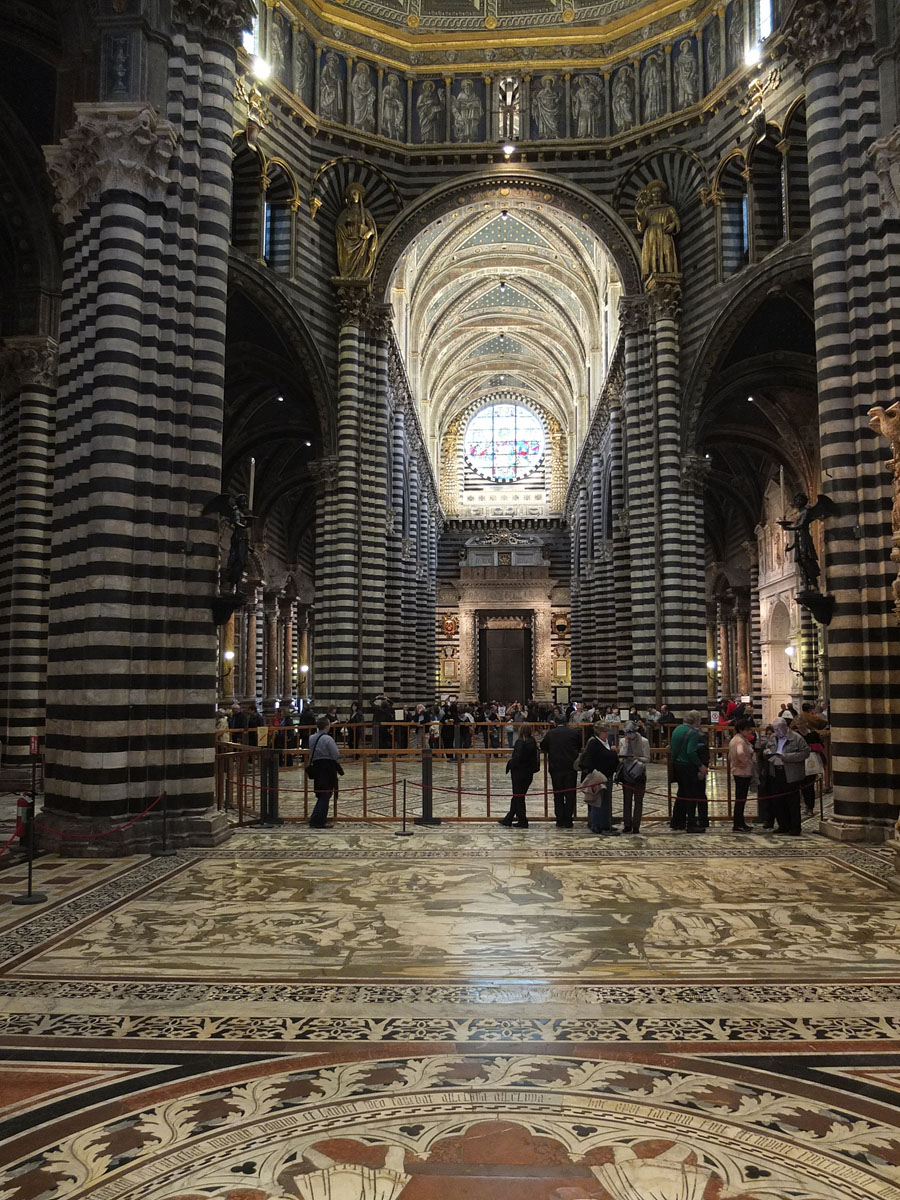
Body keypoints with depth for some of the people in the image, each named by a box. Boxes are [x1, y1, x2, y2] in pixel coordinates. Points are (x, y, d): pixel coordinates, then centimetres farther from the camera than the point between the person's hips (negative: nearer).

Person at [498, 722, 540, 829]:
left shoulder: (520, 742, -18)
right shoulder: (533, 742, 2)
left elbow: (517, 758, -23)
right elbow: (536, 757, 8)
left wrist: (510, 762, -6)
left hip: (519, 772, -7)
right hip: (529, 773, 7)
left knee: (518, 797, 4)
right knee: (517, 796, 15)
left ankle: (523, 821, 6)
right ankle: (508, 819, 24)